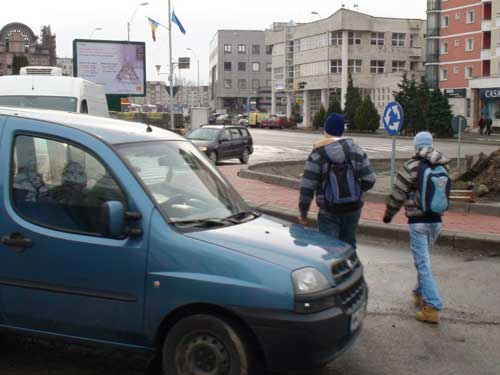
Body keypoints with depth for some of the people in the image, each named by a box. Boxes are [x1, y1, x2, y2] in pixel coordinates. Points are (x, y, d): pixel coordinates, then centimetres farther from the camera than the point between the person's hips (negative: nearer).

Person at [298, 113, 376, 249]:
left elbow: (307, 187, -11)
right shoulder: (356, 151, 1)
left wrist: (303, 214, -2)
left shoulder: (317, 155, -8)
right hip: (353, 209, 4)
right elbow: (369, 180, -3)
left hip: (329, 213, -3)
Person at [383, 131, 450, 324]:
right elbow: (446, 192, 15)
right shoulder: (443, 167, 4)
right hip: (436, 221, 6)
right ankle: (420, 294, 37)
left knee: (423, 263, -5)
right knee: (424, 259, 22)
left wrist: (389, 214, 6)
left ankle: (432, 307, -9)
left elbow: (398, 193, -8)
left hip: (418, 221, -6)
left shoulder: (412, 166, -12)